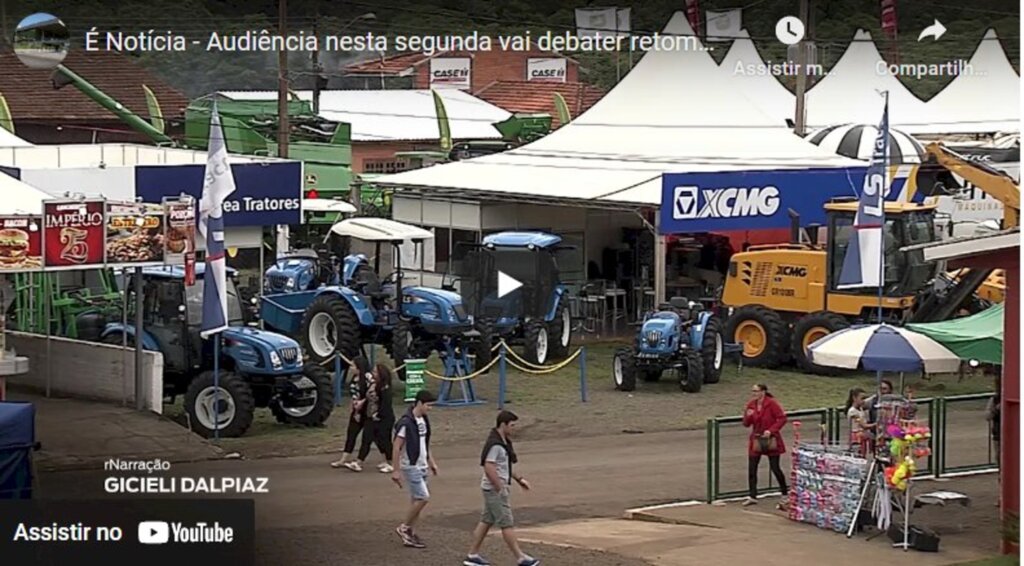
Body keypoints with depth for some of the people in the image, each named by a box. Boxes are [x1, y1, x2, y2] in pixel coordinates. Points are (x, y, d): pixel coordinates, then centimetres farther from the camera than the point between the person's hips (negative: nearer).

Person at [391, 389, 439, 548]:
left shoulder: (423, 420, 8)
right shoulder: (406, 423, -19)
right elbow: (396, 447, -17)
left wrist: (431, 461, 21)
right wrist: (396, 471, -18)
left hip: (421, 466, 8)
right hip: (411, 467, -8)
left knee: (417, 499, 9)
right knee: (423, 497, -12)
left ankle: (410, 534, 15)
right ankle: (404, 528, 2)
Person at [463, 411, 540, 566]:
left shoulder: (504, 442, 13)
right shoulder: (495, 444, -20)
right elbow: (489, 468, -26)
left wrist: (518, 478, 21)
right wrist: (501, 488, -23)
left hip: (496, 489, 11)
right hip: (495, 489, -11)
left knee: (486, 521, 13)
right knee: (507, 524, -6)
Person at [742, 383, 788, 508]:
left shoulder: (772, 404, -13)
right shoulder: (751, 405, 4)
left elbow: (782, 418, -13)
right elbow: (746, 424, 8)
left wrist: (771, 430, -22)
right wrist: (748, 416, -14)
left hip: (770, 440, -5)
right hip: (756, 440, 5)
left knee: (775, 468, -1)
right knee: (751, 468, 1)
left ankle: (785, 495, 15)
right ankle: (752, 496, 9)